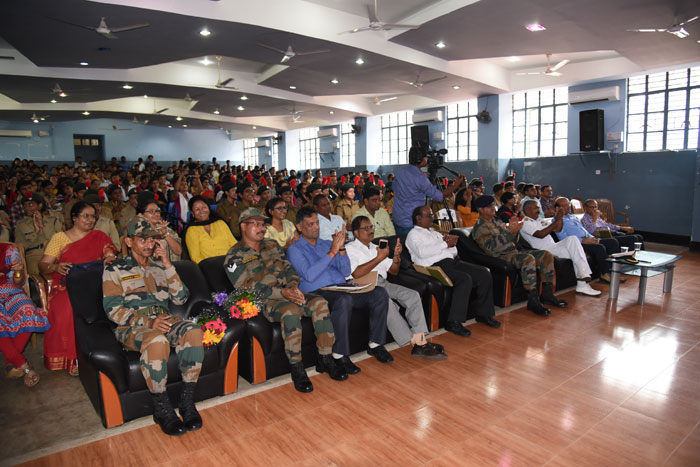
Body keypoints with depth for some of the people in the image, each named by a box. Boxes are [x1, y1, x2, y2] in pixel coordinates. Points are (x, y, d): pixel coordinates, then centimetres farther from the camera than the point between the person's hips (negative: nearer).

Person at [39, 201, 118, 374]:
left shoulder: (99, 236, 18)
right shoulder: (59, 237, 14)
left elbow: (111, 253, 7)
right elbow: (42, 265, 7)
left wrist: (111, 258, -18)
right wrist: (55, 267, -16)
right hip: (66, 284, 0)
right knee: (67, 308, -34)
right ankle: (71, 358, -20)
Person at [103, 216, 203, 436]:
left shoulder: (160, 266, 21)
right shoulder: (114, 270, 10)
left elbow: (181, 298, 9)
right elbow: (113, 310, -2)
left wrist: (168, 265, 0)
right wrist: (148, 322, -18)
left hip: (164, 319, 4)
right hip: (132, 326, -3)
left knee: (193, 331, -31)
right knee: (156, 340, -39)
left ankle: (187, 401, -23)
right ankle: (162, 409, -22)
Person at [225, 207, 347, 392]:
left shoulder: (272, 245, 20)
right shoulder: (235, 256, 0)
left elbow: (289, 269, 15)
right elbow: (247, 287, -11)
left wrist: (293, 286, -9)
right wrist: (282, 292, -21)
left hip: (288, 292, 6)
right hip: (263, 301, -6)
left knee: (319, 302, -21)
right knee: (291, 310, -37)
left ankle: (325, 359, -12)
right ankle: (297, 369, -24)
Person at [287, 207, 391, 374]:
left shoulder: (327, 244, 22)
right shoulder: (294, 249, 4)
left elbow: (346, 272, 13)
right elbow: (309, 275, -14)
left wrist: (341, 249, -3)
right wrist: (332, 252, -14)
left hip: (342, 288, 6)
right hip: (317, 293, -6)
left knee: (380, 293, -14)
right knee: (344, 300, -38)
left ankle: (375, 344, -2)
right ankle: (340, 355, -25)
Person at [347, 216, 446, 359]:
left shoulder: (375, 248, 27)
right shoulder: (350, 248, 5)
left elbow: (393, 272, 23)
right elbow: (357, 274, -14)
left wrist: (396, 256, 3)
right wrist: (379, 258, -13)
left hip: (383, 283, 7)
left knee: (412, 295, -17)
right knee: (386, 302, -35)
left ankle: (421, 342, -26)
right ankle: (414, 342, -26)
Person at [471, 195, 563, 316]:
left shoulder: (497, 221, 22)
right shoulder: (479, 227, -7)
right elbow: (493, 246, -21)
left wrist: (514, 229, 2)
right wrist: (510, 230, -23)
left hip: (514, 252, 9)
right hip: (501, 257, -9)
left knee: (546, 255, -3)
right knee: (529, 258, -34)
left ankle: (547, 294, -1)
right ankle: (533, 301, -30)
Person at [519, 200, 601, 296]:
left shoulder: (539, 220, 22)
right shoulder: (525, 222, -6)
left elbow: (557, 229, 20)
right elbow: (541, 234, -21)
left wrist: (560, 218, 1)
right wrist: (556, 221, -19)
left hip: (554, 246, 7)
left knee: (572, 239, -19)